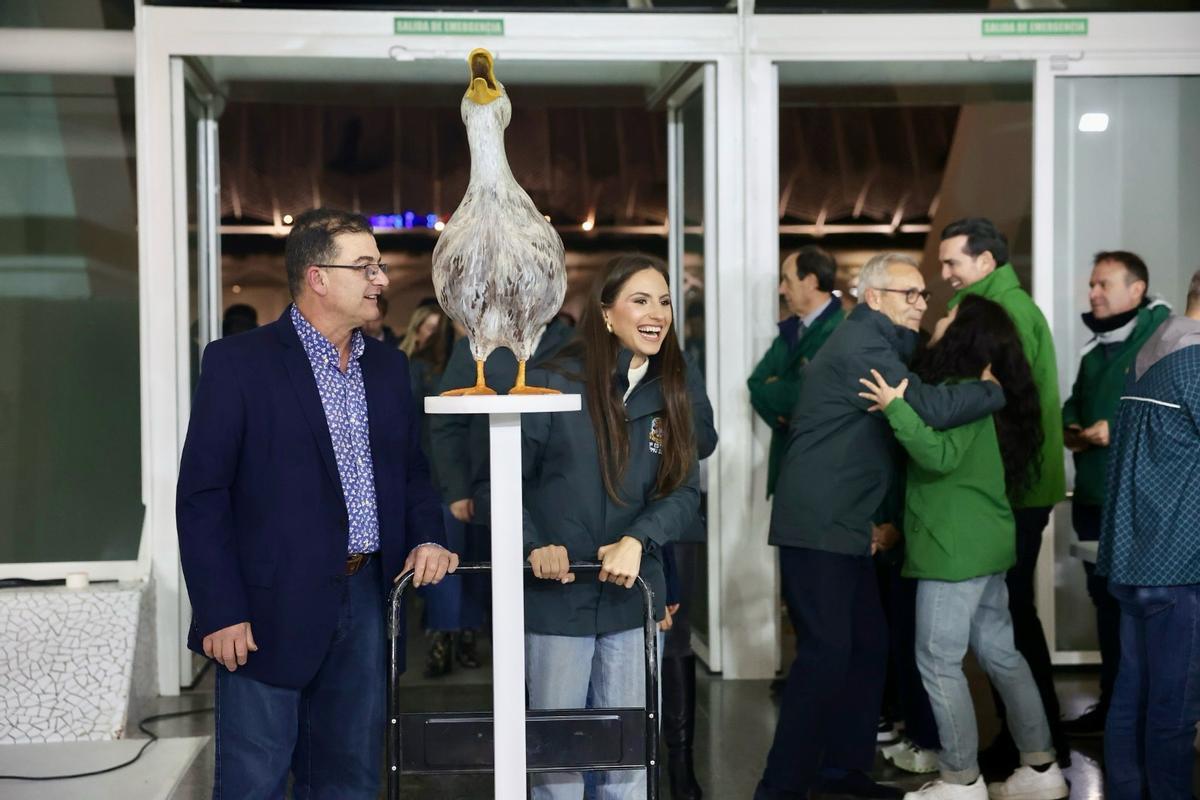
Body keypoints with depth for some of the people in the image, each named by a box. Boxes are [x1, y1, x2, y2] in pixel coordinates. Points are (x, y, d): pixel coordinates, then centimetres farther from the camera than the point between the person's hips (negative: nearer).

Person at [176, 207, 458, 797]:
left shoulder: (388, 368, 11)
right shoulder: (238, 363, -7)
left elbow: (412, 470, 19)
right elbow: (202, 495, -9)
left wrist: (427, 536, -2)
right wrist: (219, 613, -14)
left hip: (366, 599, 6)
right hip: (272, 609, -5)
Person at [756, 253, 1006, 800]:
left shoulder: (879, 342, 18)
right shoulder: (862, 346, -16)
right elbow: (930, 409, -27)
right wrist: (1002, 388, -14)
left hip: (846, 526, 10)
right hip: (818, 527, -10)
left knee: (868, 647, 12)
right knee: (827, 653, -11)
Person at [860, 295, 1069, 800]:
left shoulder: (958, 390, -15)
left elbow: (942, 456, -25)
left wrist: (897, 409, -30)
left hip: (957, 546, -10)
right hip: (983, 542, 10)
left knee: (939, 661, -2)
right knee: (1000, 654, 14)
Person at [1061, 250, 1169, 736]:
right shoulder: (1095, 351, 17)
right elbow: (1075, 404, 27)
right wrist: (1070, 428, 6)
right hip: (1093, 499, 8)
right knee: (1107, 603, 15)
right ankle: (1113, 702, 26)